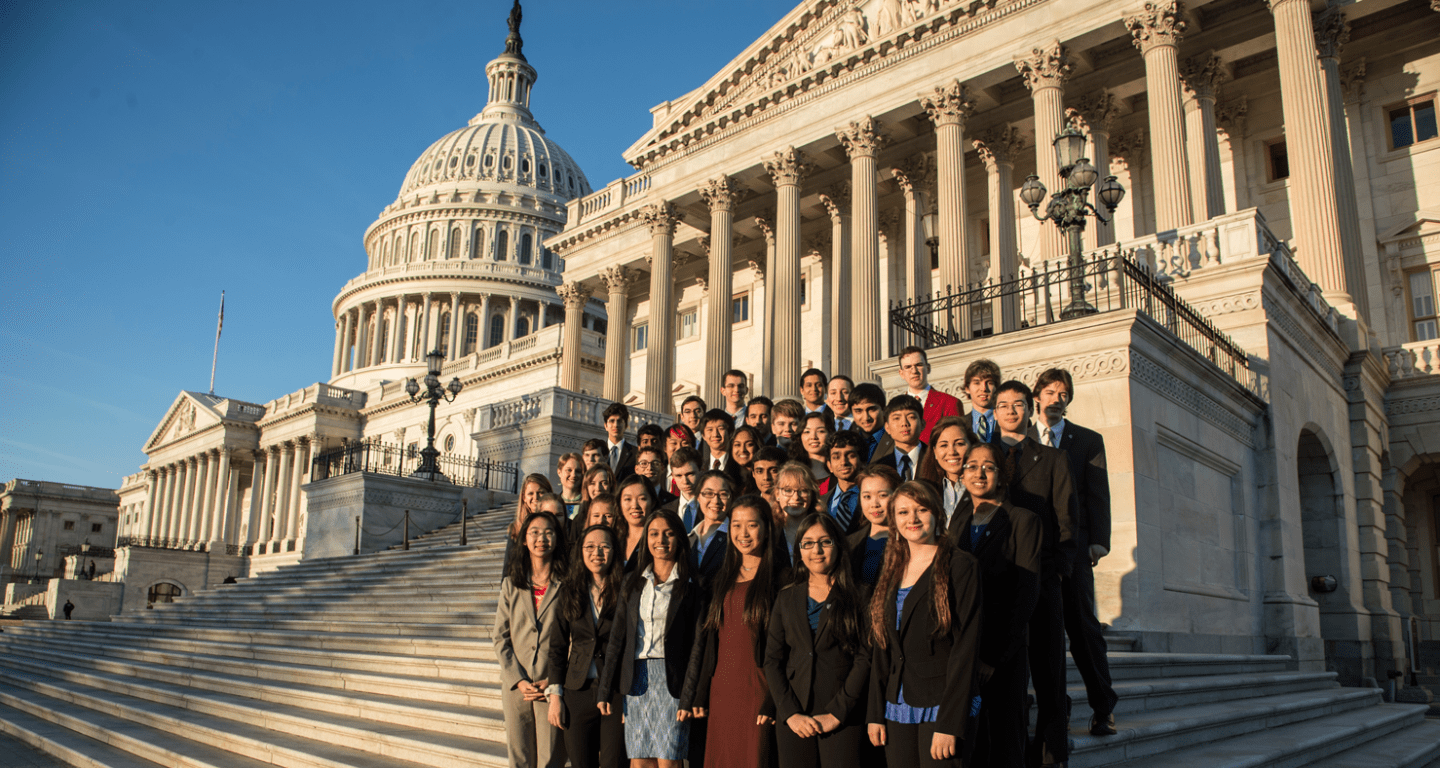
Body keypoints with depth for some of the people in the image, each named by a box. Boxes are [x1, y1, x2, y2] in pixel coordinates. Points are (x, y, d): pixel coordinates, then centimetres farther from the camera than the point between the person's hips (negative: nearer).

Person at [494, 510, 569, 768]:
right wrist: (518, 680, -5)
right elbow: (500, 637, 7)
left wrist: (554, 681, -10)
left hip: (553, 686, -3)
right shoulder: (511, 584, 9)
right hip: (515, 686, 3)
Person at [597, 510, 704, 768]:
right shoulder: (633, 583, 12)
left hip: (672, 679, -4)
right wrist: (605, 691, 6)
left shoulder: (690, 584, -1)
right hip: (636, 678, 4)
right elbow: (617, 638, 11)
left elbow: (698, 643, -4)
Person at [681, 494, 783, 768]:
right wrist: (699, 695, 9)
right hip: (720, 690, 5)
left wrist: (773, 703, -16)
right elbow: (707, 638, 13)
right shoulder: (722, 579, 13)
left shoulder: (779, 579, -5)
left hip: (757, 690, -5)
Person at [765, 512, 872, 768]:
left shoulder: (858, 597, 2)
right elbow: (772, 660, 6)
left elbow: (865, 659, -4)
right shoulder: (786, 598, 11)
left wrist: (836, 713, -10)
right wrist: (790, 713, -5)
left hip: (843, 717, -3)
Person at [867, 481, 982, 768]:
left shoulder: (961, 566, -7)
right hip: (897, 708, 5)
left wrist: (948, 723, -16)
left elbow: (965, 646, -12)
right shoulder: (892, 572, 11)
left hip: (940, 705, -5)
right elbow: (881, 647, 12)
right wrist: (875, 713, 7)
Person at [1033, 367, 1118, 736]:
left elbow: (1098, 494, 5)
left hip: (1072, 544, -1)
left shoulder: (1088, 440, 11)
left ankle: (1103, 708, 10)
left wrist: (1098, 541, -6)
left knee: (1083, 626, 0)